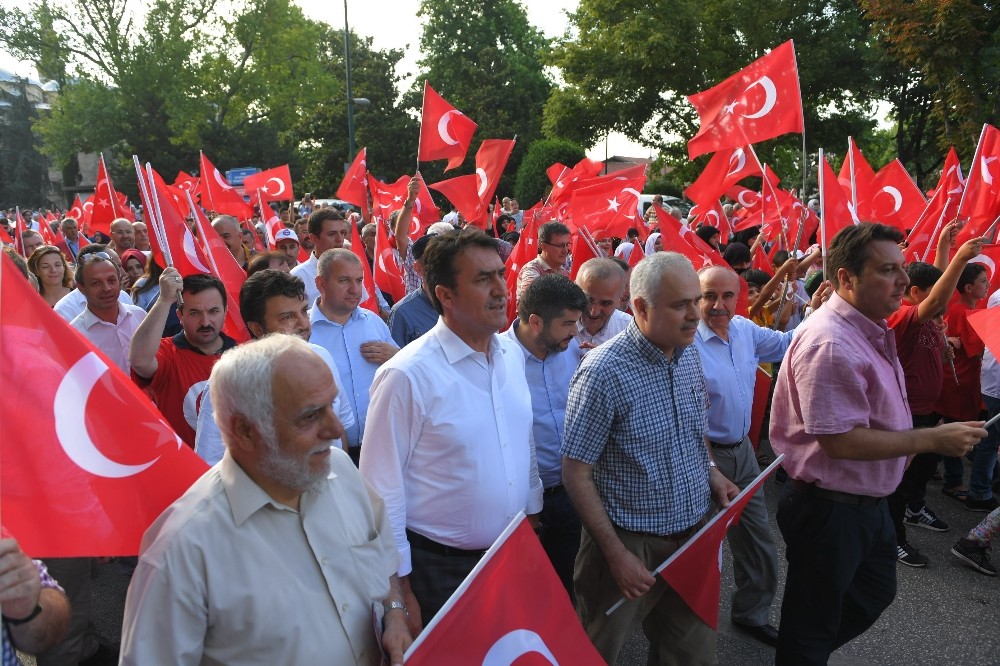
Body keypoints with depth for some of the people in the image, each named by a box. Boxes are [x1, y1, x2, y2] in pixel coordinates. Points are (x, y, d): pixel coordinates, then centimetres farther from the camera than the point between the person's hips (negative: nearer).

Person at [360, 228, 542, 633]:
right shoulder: (408, 376, -21)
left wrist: (532, 516, 13)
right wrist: (400, 590, -12)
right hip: (440, 570, -6)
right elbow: (382, 491, -16)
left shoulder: (512, 354, -1)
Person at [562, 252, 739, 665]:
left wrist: (711, 472, 1)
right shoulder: (604, 372, -22)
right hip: (631, 543, -6)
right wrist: (615, 553, -17)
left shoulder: (689, 354, 0)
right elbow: (575, 474, -18)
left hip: (695, 535, 6)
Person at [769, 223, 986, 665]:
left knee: (875, 595, 29)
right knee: (813, 626, 11)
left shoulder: (869, 330, 6)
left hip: (867, 502, 10)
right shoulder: (830, 343, -27)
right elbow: (840, 442, -29)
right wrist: (931, 439, -22)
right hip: (829, 509, -10)